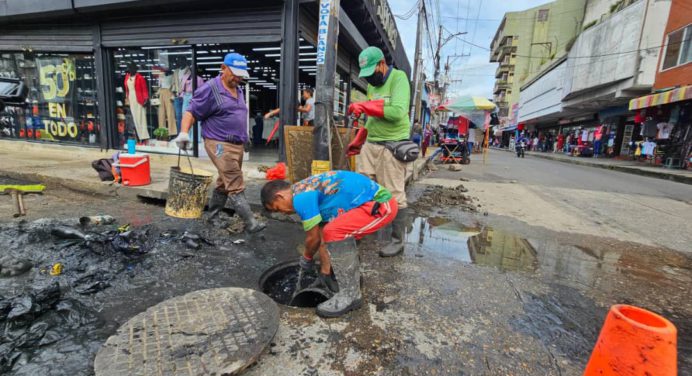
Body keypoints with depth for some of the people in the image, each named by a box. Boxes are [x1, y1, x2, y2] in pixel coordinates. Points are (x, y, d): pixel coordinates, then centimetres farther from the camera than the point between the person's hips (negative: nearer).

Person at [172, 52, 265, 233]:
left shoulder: (238, 90, 16)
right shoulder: (210, 89, -7)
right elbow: (191, 112, -8)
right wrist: (184, 133, -23)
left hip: (238, 145, 8)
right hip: (220, 145, -8)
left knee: (224, 184, 15)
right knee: (236, 186, -12)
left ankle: (212, 217, 29)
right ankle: (251, 223, -12)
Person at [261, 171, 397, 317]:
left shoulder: (301, 198, -14)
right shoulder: (309, 190, 16)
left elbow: (313, 238, -7)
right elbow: (322, 237, 19)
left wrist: (306, 258, 15)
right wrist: (325, 272, 24)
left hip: (381, 204, -11)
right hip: (381, 201, 11)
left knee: (334, 232, -18)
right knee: (342, 233, 24)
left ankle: (350, 294, -4)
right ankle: (352, 280, 36)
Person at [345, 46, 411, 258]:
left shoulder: (399, 78, -6)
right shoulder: (371, 85, 17)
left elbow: (397, 112, -22)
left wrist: (363, 106, -15)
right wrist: (357, 142, 21)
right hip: (370, 144, 8)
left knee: (394, 196, -2)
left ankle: (397, 241, 11)